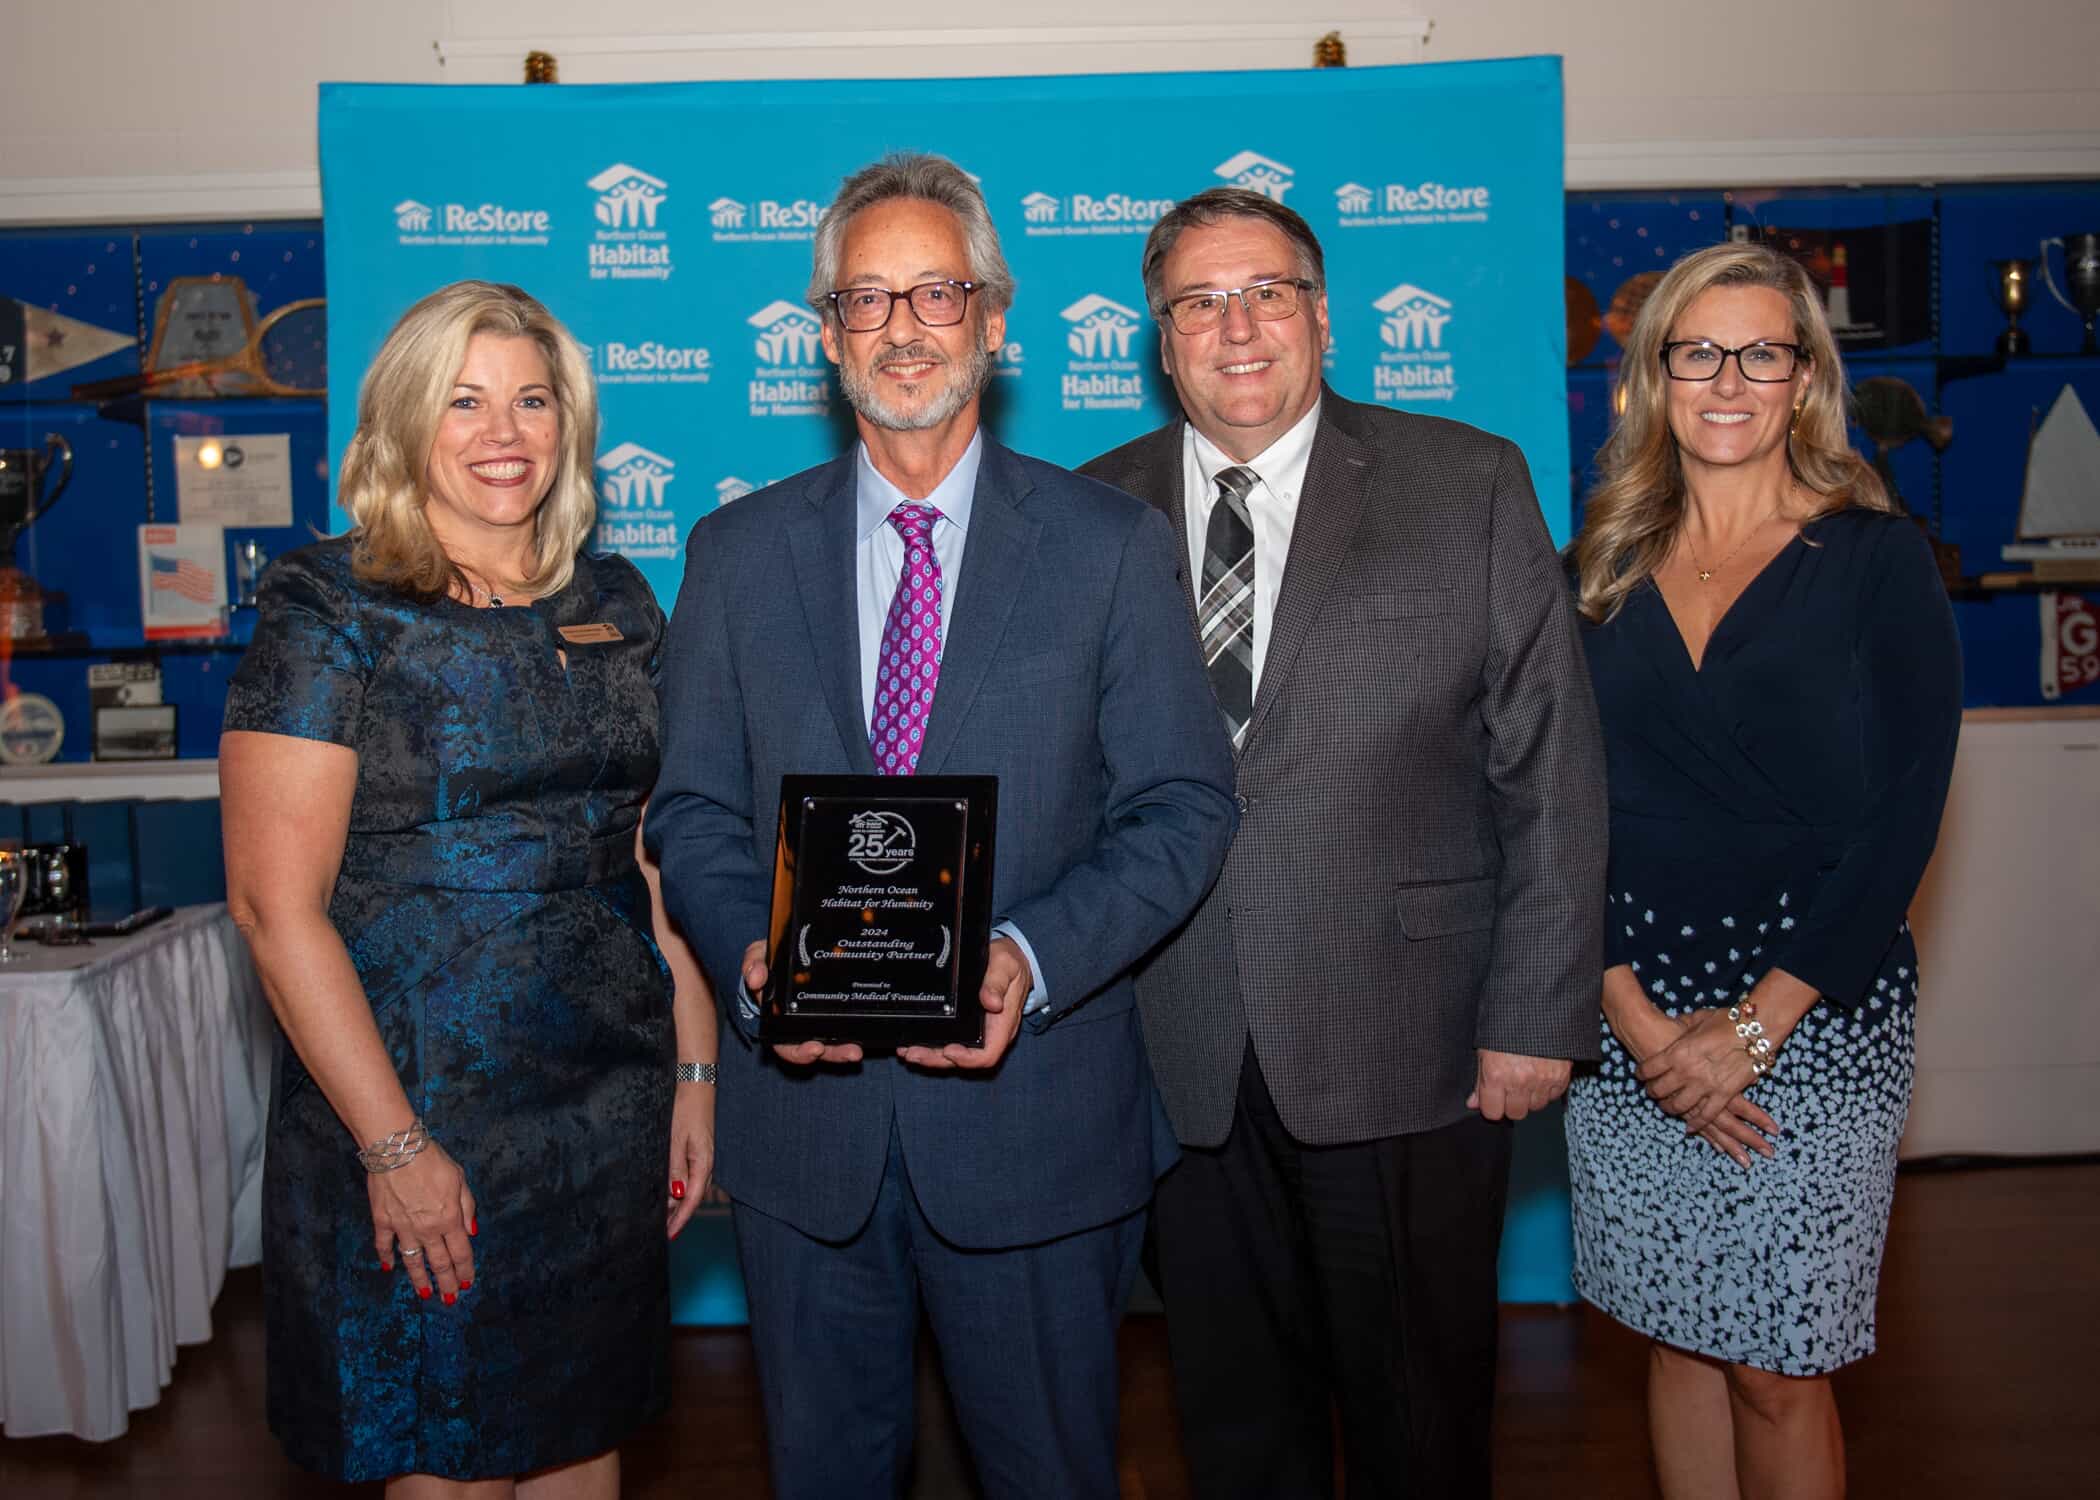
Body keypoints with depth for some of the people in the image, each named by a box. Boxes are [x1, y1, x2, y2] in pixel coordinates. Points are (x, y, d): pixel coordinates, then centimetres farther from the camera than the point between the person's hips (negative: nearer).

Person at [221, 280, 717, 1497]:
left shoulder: (616, 605, 8)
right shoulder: (330, 611, -8)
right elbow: (276, 902, -12)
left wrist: (696, 1066, 5)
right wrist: (393, 1144, -14)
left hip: (613, 1112, 5)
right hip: (419, 1112, -4)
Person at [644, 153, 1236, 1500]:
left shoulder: (1113, 544, -1)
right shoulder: (738, 554, 5)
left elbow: (1185, 805, -4)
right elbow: (695, 811, 6)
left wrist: (1036, 959, -19)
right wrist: (753, 959, -14)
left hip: (1033, 1107, -1)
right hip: (805, 1104, 2)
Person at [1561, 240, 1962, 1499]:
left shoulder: (1876, 561, -1)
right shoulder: (1602, 574, 6)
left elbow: (1903, 820, -6)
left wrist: (1753, 1027, -11)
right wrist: (1638, 1017, -8)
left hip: (1815, 1014, -2)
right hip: (1630, 1015, 3)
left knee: (1776, 1370, 3)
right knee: (1679, 1339, 12)